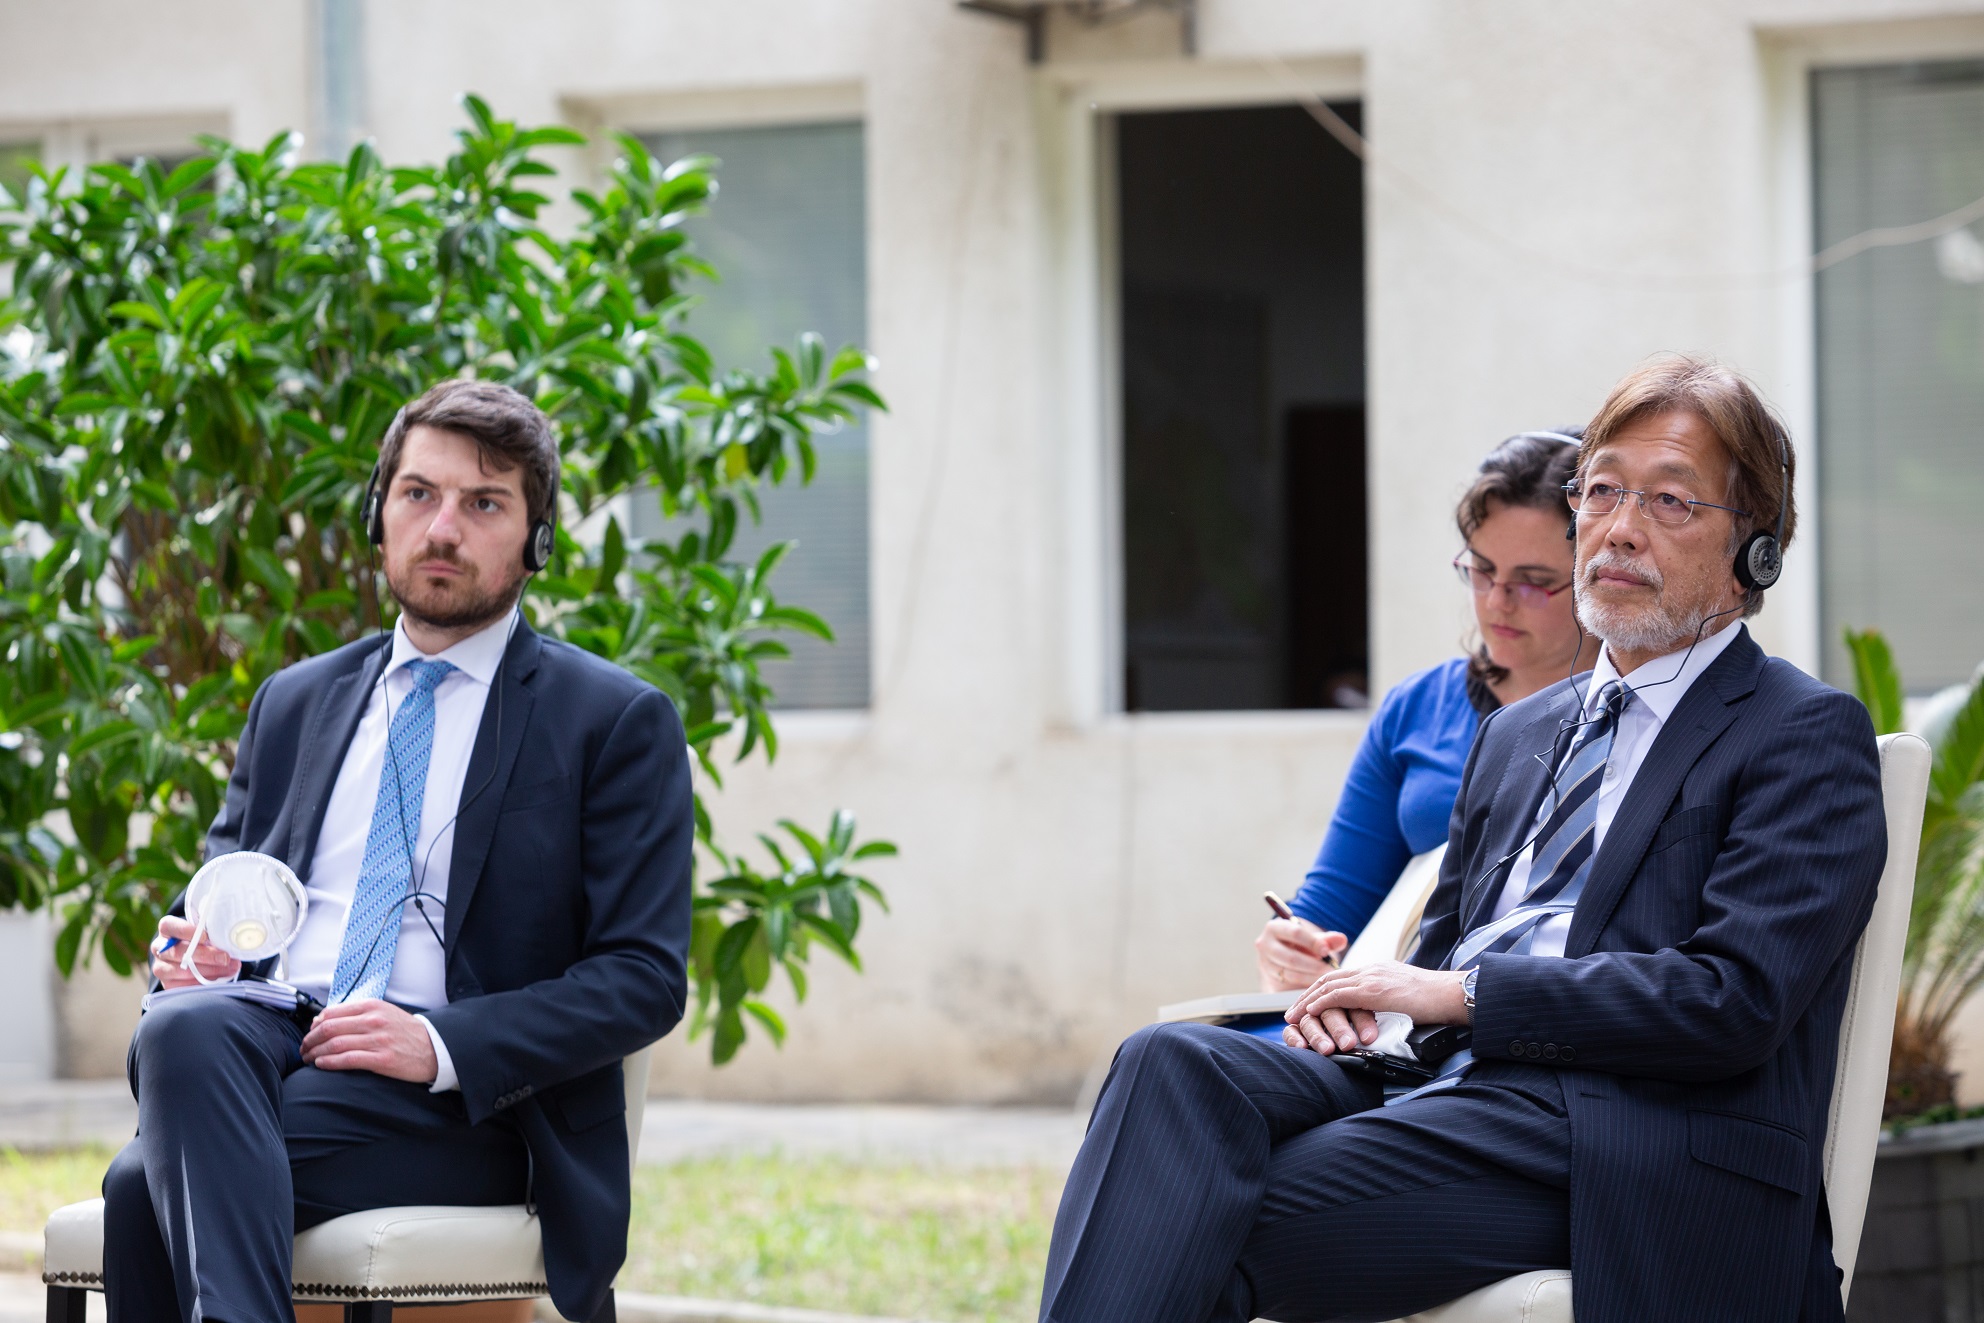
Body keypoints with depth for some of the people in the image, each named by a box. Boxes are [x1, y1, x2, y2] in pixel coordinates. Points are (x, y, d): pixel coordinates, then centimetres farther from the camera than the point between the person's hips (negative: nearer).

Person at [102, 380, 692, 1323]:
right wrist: (193, 954, 1)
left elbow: (644, 979, -1)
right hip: (263, 1042, 4)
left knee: (153, 1184, -31)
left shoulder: (618, 723, 7)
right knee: (182, 1027, -35)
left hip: (464, 1107, -4)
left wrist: (440, 1044, -15)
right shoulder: (292, 704, 24)